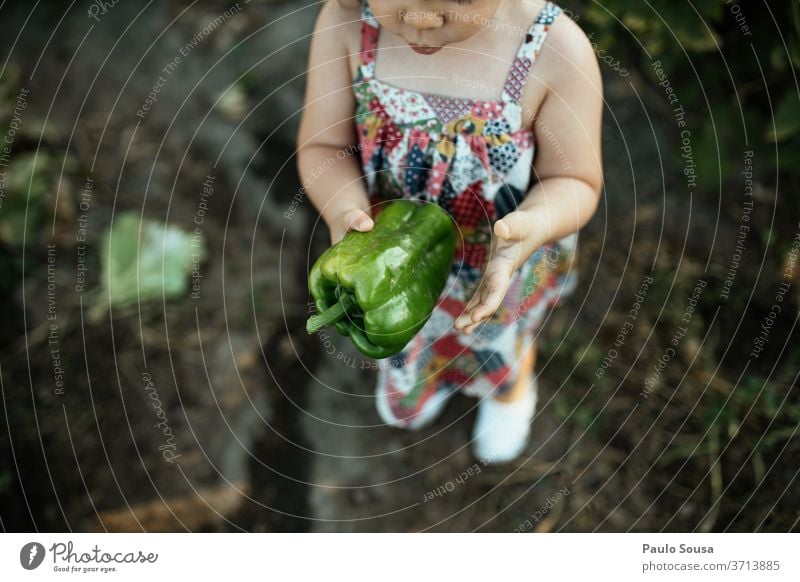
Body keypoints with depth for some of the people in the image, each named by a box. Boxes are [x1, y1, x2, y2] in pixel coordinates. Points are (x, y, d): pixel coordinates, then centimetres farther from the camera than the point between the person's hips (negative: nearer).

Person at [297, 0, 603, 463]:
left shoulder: (557, 50, -35)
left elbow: (574, 182, -20)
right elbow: (323, 148, -16)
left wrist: (533, 225, -42)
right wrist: (345, 211, -38)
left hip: (502, 265, -2)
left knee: (497, 342, 33)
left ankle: (511, 390, 71)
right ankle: (430, 374, 72)